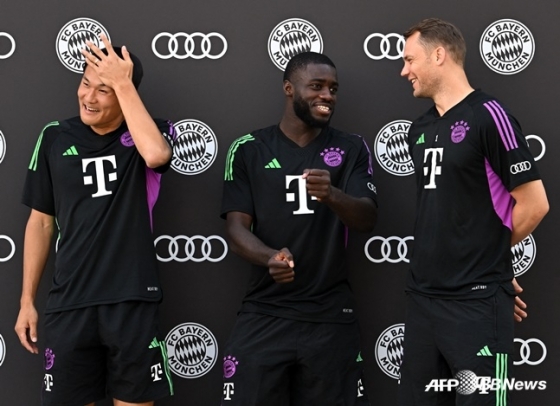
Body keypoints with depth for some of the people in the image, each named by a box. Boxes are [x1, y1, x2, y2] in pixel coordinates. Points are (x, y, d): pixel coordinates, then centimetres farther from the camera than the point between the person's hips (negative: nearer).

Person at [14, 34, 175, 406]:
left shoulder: (150, 133, -2)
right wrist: (27, 300, 8)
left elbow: (156, 155, -28)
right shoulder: (56, 138, 5)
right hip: (69, 304, 2)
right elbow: (41, 222, 10)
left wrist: (123, 83, -19)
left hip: (133, 302, -2)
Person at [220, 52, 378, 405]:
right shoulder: (248, 150, 3)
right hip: (264, 314, 0)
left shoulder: (352, 148, 4)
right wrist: (270, 257, -23)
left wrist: (331, 195, -28)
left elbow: (368, 219, -7)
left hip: (331, 316, 1)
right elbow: (236, 228, -2)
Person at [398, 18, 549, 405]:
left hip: (476, 301, -7)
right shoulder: (420, 128, 12)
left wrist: (489, 253, 1)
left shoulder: (489, 115, -11)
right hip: (423, 296, 8)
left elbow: (535, 204, -12)